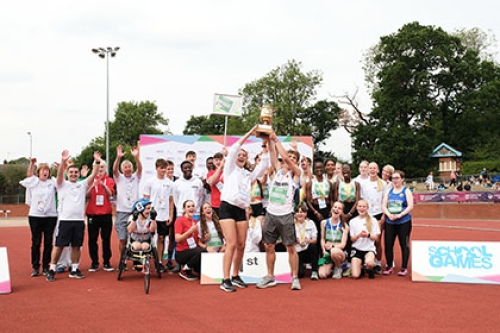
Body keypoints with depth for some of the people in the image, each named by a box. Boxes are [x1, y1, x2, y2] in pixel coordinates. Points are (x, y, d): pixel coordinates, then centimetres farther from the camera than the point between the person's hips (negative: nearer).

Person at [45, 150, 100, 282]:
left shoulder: (83, 185, 12)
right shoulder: (62, 184, 5)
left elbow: (93, 175, 1)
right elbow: (59, 174, -15)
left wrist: (97, 162, -14)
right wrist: (63, 162, -33)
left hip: (79, 220, 3)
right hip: (65, 220, -3)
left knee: (76, 246, 8)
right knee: (58, 245, -1)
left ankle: (74, 269, 17)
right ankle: (52, 270, 5)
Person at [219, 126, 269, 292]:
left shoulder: (249, 174, 21)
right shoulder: (230, 169, 9)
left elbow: (263, 165, 11)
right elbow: (234, 149, -3)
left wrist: (264, 144, 7)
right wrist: (250, 132, -2)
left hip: (241, 210, 5)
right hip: (227, 208, -5)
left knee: (241, 245, 3)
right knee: (232, 244, -14)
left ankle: (235, 276, 17)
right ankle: (225, 280, -13)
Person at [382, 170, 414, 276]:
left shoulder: (406, 191, -1)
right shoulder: (389, 191, 11)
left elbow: (410, 206, -10)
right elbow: (384, 205, 5)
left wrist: (400, 215, -19)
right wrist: (389, 215, -13)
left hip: (404, 222, -4)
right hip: (390, 222, 4)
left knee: (404, 244, 1)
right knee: (388, 244, 2)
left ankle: (404, 268, 11)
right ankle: (389, 266, 15)